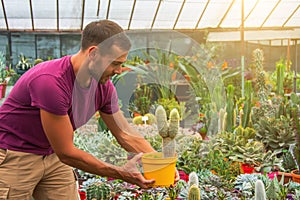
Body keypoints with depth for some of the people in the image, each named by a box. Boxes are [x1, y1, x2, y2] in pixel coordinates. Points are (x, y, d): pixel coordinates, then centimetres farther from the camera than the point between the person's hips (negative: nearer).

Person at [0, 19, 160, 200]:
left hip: (53, 156, 7)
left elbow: (126, 135, 2)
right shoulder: (51, 81, -31)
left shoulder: (104, 87, -8)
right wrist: (121, 173, -25)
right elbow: (66, 152, -27)